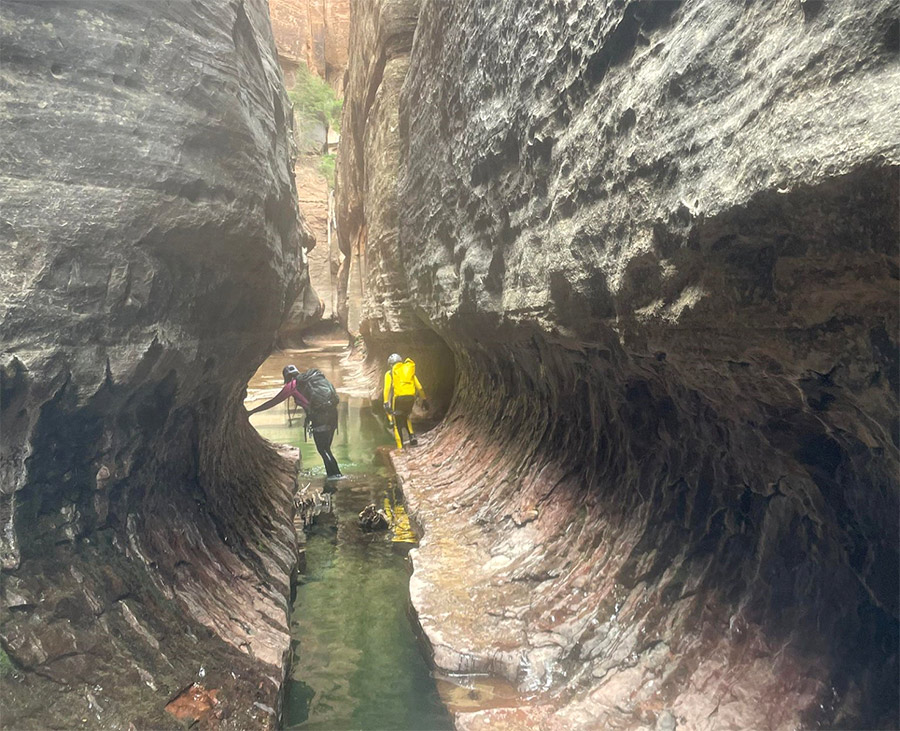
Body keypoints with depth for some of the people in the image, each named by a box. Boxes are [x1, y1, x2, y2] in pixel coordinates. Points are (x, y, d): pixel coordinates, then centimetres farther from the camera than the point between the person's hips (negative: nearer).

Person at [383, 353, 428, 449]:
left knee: (397, 424, 8)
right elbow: (419, 387, 19)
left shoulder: (389, 373, 9)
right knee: (405, 417, 30)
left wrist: (386, 403, -11)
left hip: (398, 398, -4)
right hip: (411, 398, 4)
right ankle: (412, 436, 12)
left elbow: (387, 388, -6)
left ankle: (400, 447, 3)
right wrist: (424, 399, 26)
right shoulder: (410, 371, 21)